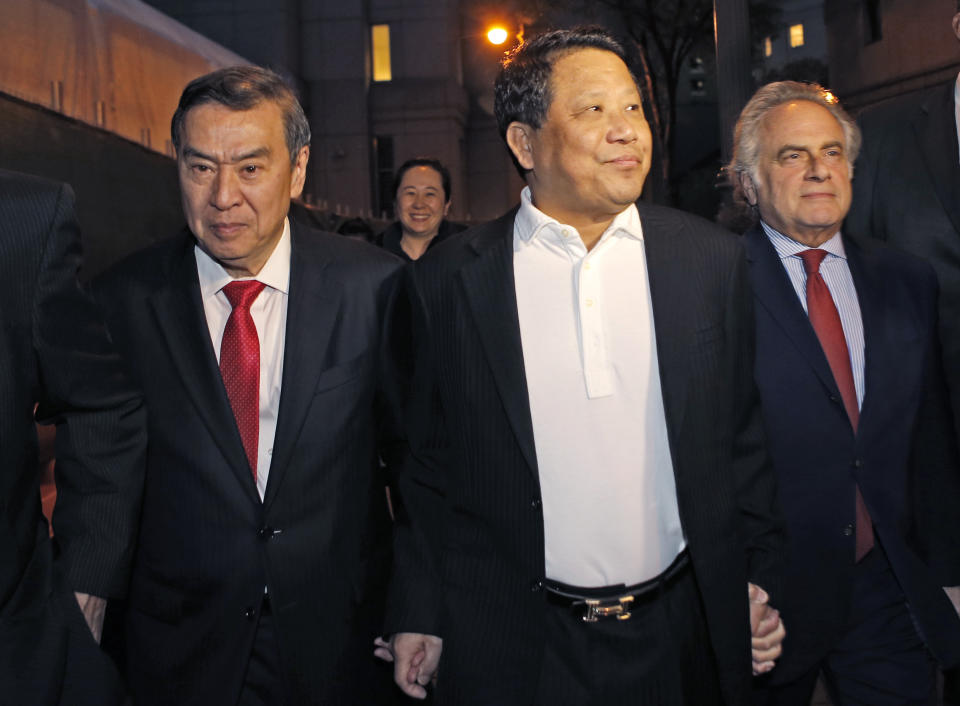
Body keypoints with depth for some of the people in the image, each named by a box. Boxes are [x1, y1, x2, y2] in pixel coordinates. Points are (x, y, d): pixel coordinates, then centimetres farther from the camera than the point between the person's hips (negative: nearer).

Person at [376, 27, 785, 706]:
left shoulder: (712, 260, 0)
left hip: (681, 632, 2)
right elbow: (429, 461, 0)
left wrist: (760, 576, 3)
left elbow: (742, 437, 6)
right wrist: (418, 614, 1)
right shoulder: (450, 278, -5)